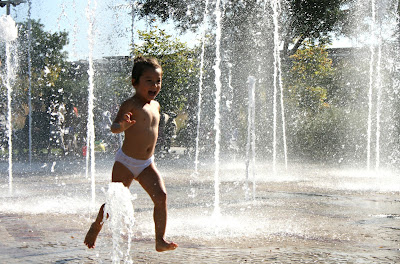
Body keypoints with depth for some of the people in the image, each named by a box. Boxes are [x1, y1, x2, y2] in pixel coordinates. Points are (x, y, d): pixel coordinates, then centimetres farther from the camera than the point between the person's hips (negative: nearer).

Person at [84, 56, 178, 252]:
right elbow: (114, 127, -24)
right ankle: (96, 227, 29)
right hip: (126, 162, -6)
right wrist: (121, 125, -46)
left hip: (147, 164, 6)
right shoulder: (130, 105, -14)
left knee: (161, 196, -10)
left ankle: (160, 240, -6)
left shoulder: (155, 106, 9)